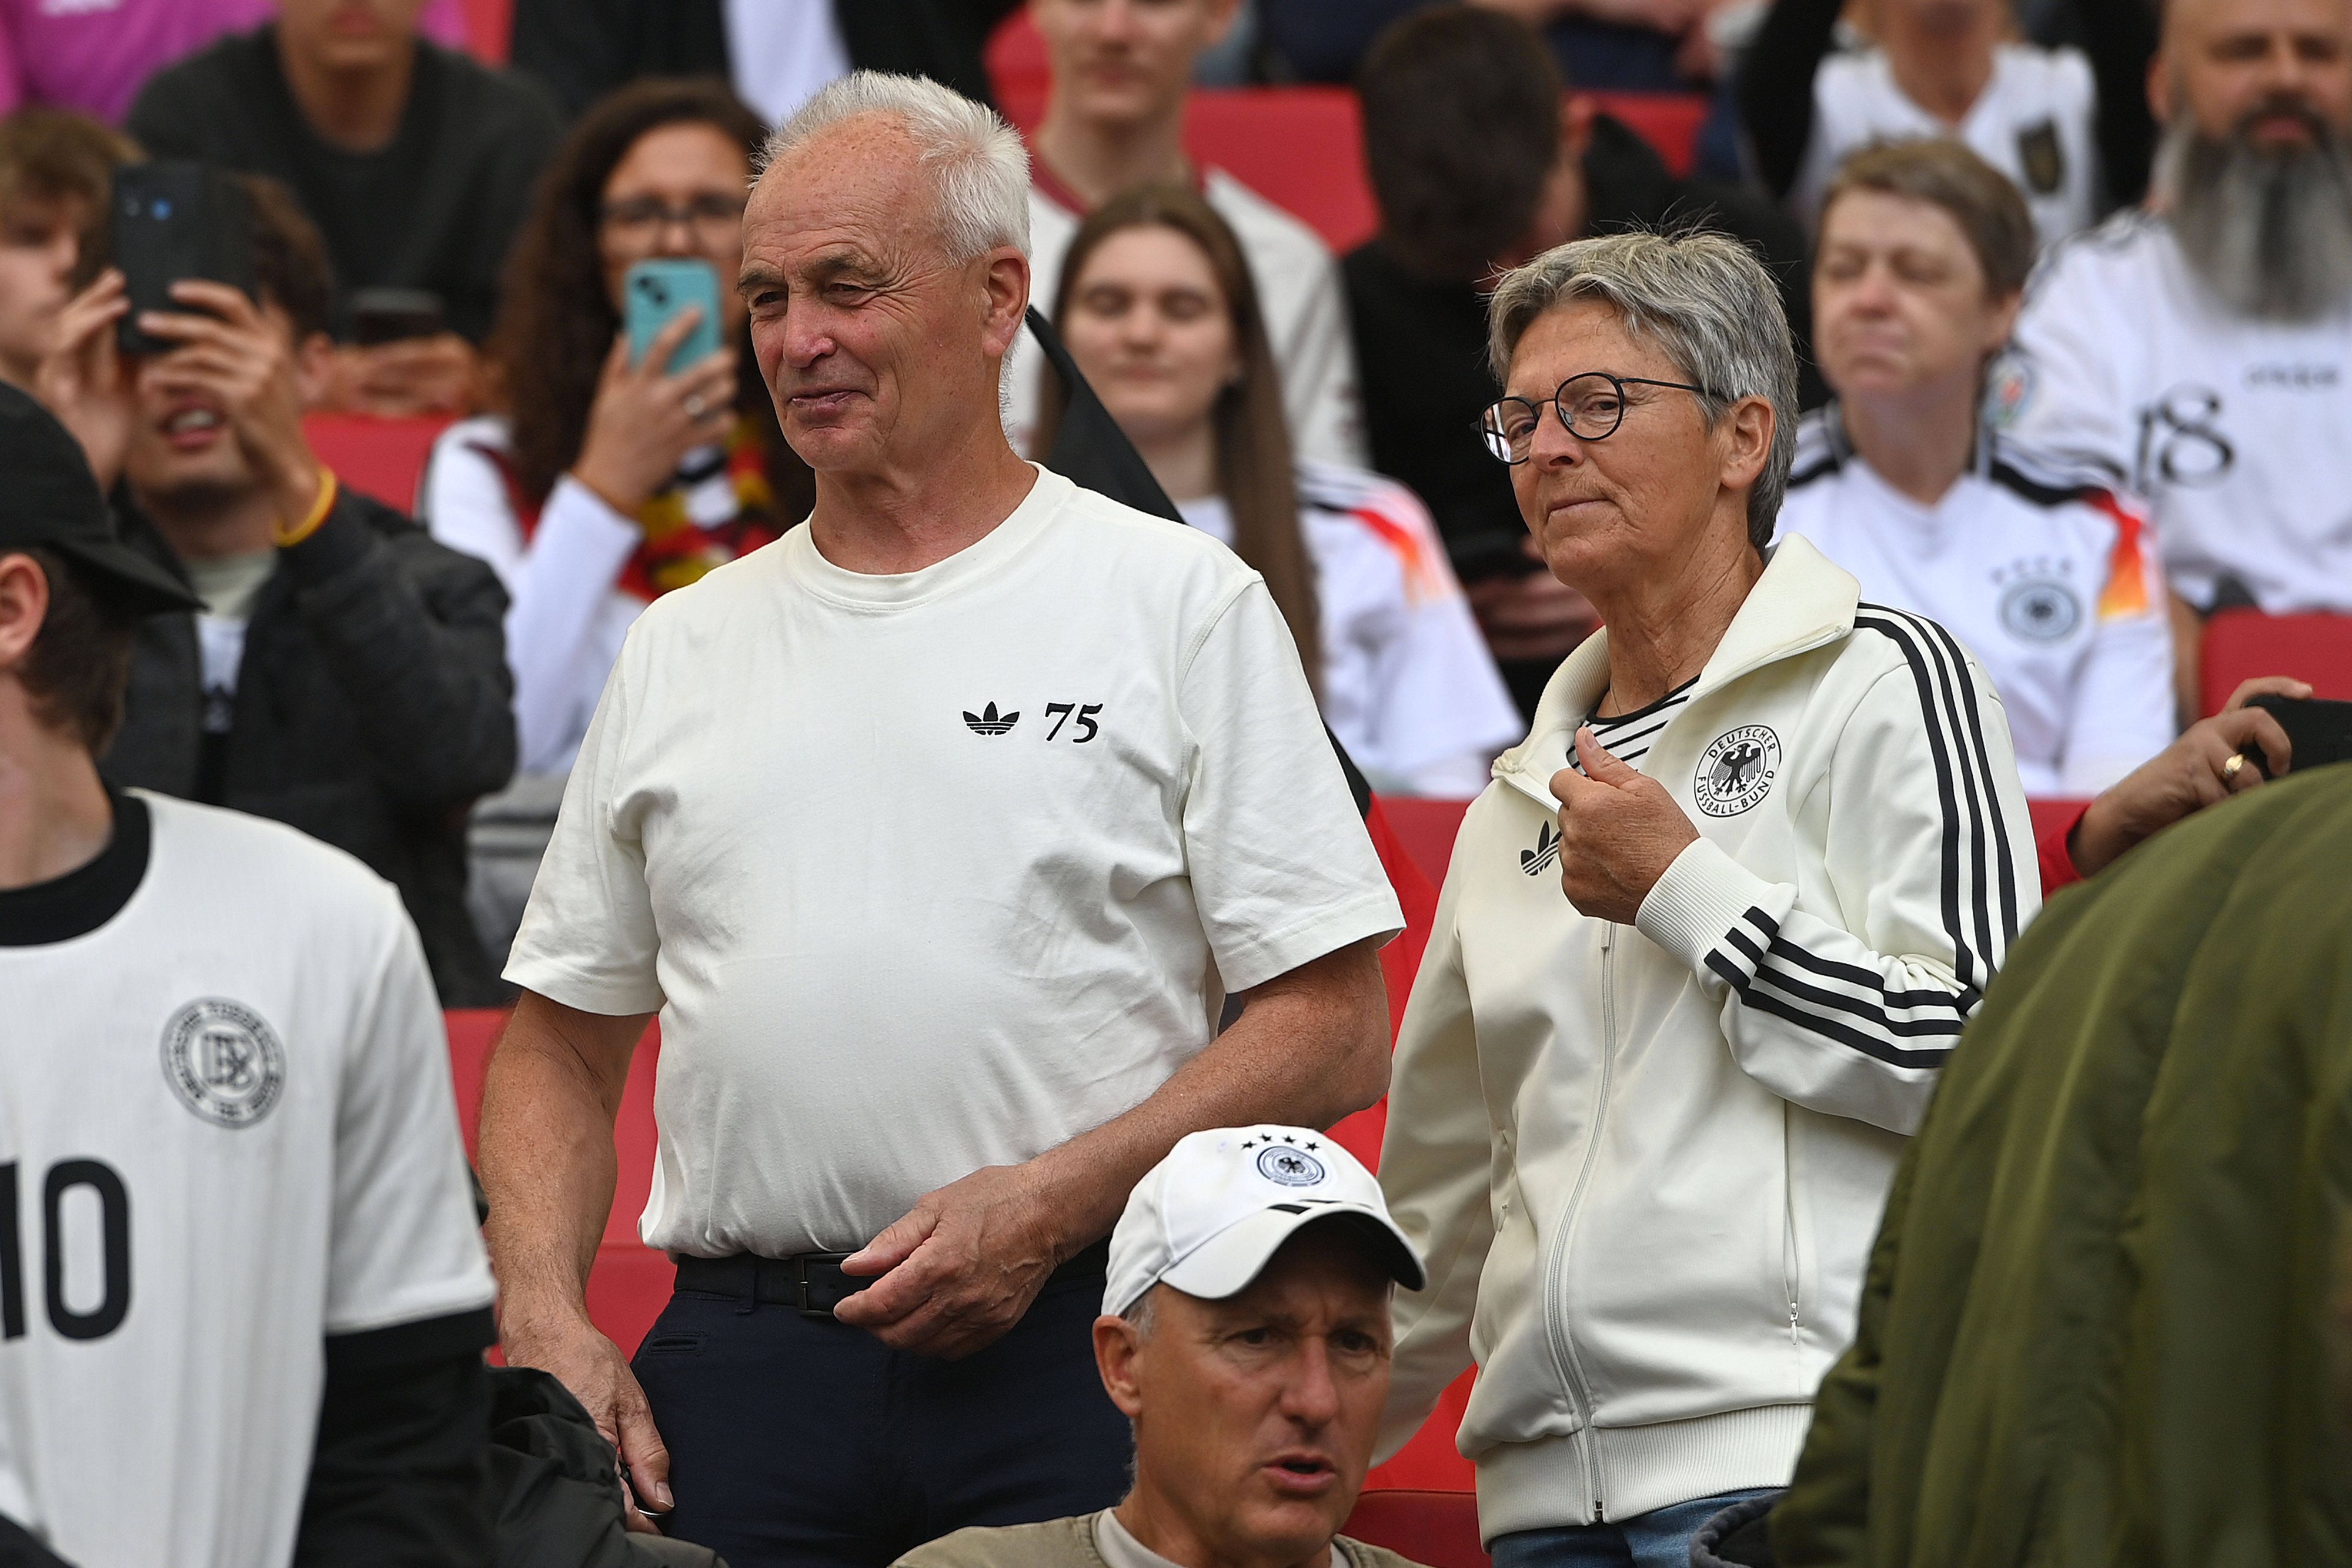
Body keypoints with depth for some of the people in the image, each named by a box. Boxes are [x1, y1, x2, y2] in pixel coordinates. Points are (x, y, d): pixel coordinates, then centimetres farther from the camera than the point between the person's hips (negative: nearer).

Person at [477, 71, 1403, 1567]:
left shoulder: (1183, 603, 3)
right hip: (737, 1372, 3)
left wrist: (1045, 1206, -13)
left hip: (1078, 1355, -3)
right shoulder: (682, 648, 17)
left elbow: (1333, 1028, -3)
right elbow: (563, 1046, 19)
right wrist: (545, 1324, 2)